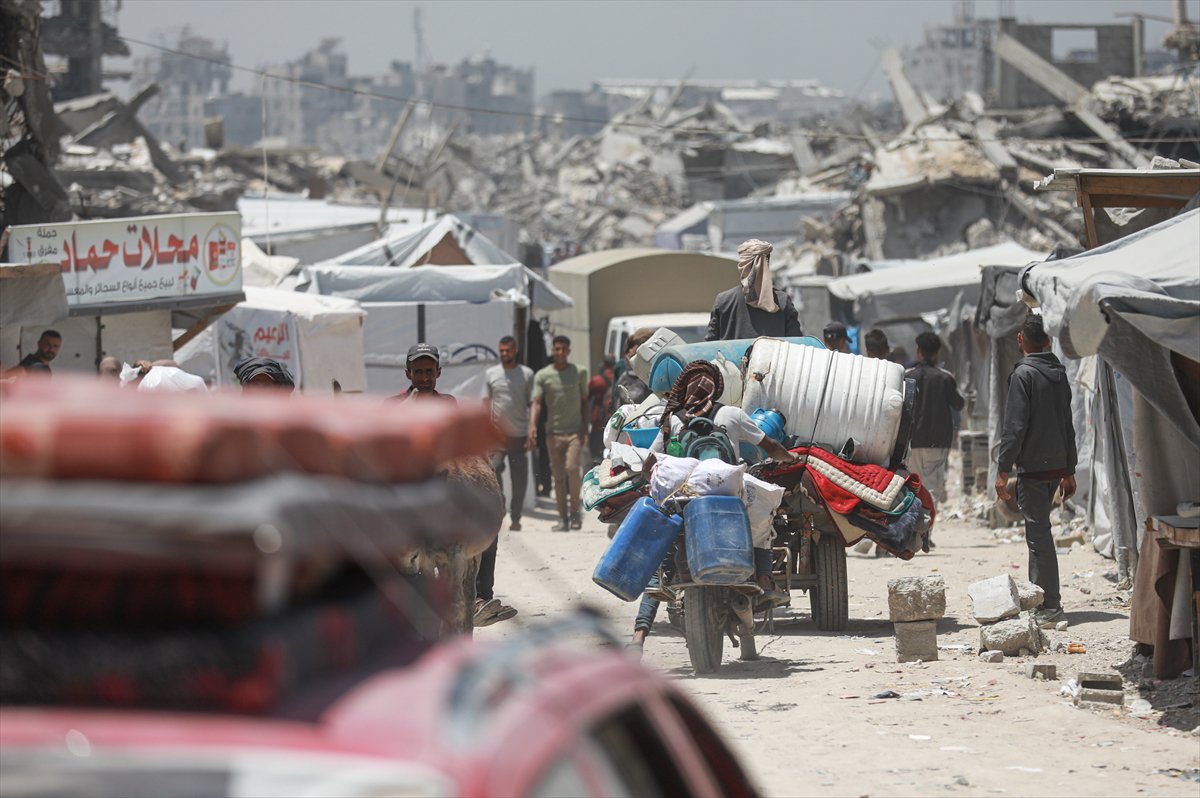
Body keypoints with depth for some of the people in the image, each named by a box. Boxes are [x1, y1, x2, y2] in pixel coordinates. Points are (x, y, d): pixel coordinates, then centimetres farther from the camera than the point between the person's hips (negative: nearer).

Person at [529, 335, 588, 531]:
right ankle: (563, 517, 8)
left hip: (575, 431, -1)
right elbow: (537, 402, -6)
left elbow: (584, 401, 14)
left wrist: (585, 428, 6)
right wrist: (533, 425, -21)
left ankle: (575, 508, -1)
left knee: (572, 468, -18)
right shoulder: (542, 376, 3)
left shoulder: (579, 373, 7)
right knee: (558, 477, 2)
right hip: (554, 432, 1)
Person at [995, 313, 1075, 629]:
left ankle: (1049, 608, -9)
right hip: (1057, 465, 8)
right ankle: (1038, 598, 23)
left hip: (1033, 468, -8)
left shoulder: (1024, 374, -11)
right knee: (1039, 532, 18)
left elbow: (1015, 426, -16)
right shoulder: (1059, 374, 12)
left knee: (1038, 534, -7)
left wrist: (1002, 469, -12)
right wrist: (1069, 470, 24)